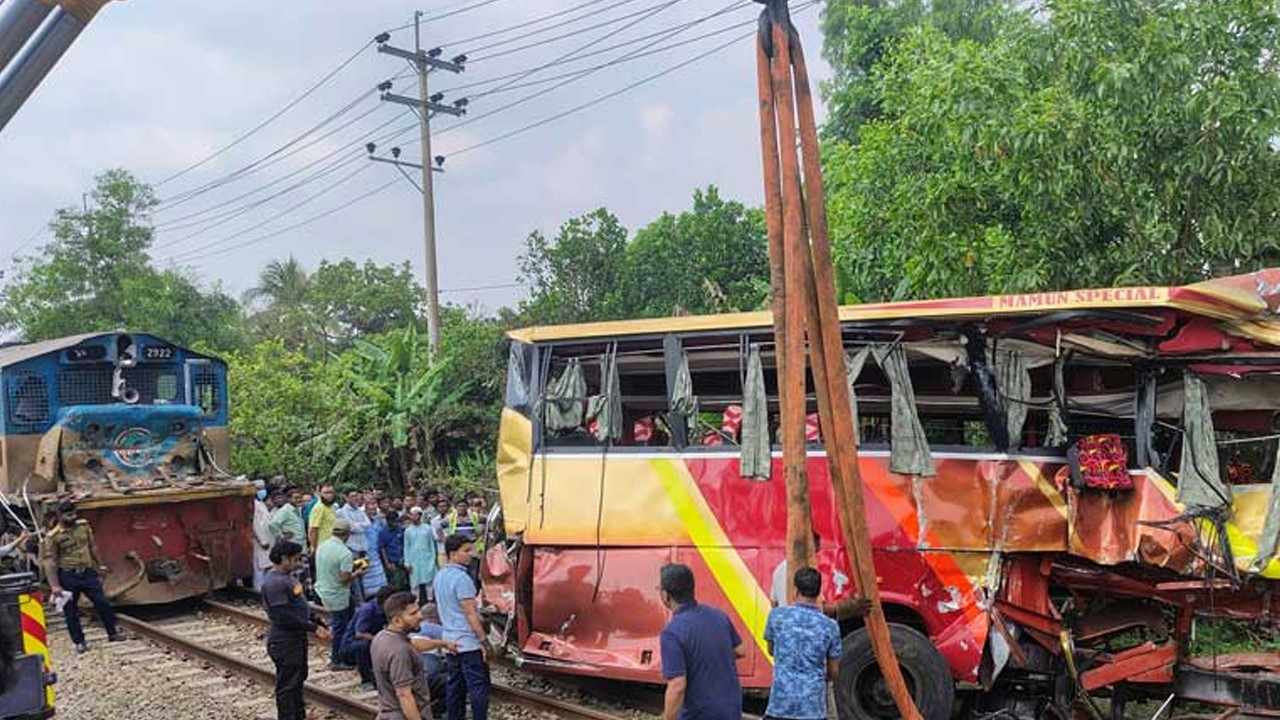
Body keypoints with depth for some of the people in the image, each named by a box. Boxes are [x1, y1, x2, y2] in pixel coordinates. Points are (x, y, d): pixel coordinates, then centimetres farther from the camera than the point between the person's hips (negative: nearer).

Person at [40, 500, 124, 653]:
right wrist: (55, 585, -19)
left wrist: (99, 564, 19)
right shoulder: (53, 537, -12)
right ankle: (79, 642, 19)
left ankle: (113, 633, 18)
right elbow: (49, 562, -15)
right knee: (70, 611, 6)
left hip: (87, 572, 4)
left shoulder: (84, 526, 3)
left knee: (103, 603, 4)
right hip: (68, 576, -4)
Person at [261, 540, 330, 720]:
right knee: (287, 685, 1)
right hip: (284, 642, -10)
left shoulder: (288, 577, 9)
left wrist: (318, 625, 11)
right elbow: (284, 617, -26)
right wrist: (313, 628, -21)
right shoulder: (274, 583, -22)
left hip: (297, 638, 10)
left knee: (299, 679, 21)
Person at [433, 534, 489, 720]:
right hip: (469, 643, -9)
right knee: (478, 687, -2)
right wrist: (483, 640, -14)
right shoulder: (461, 578, -20)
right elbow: (470, 614, -19)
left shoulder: (440, 576, 9)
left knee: (454, 685, 14)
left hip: (450, 641, 9)